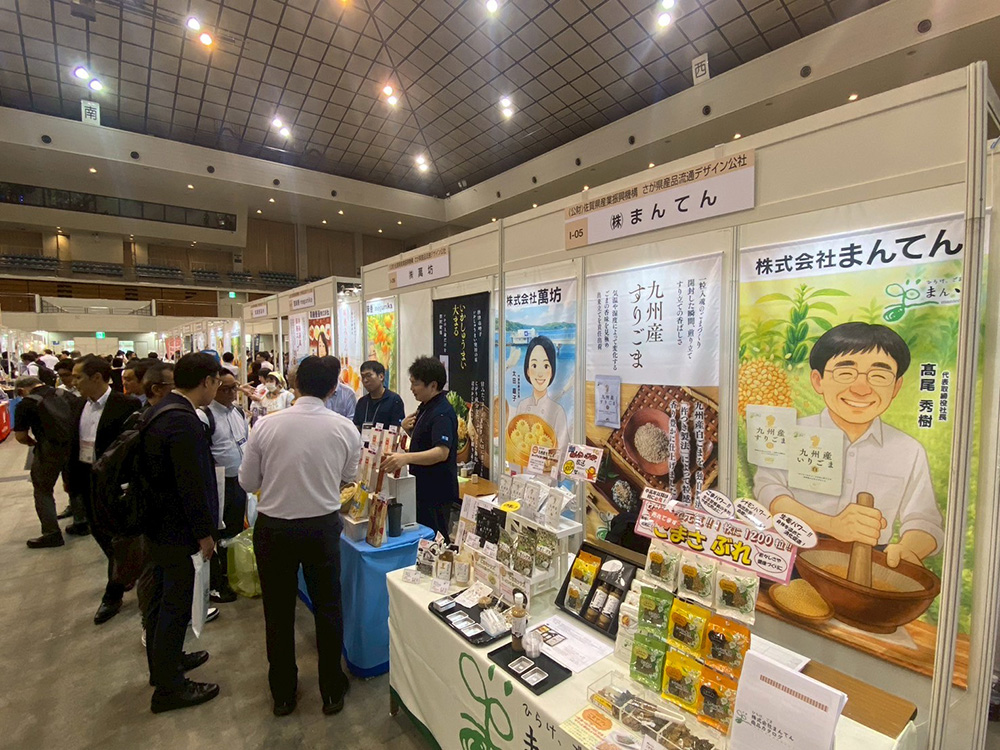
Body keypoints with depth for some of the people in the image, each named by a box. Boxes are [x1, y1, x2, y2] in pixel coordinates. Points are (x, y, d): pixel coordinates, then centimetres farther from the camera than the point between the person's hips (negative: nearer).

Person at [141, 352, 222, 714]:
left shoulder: (159, 410, 4)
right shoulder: (185, 423, -28)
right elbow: (192, 484, -26)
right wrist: (204, 533, -14)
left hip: (156, 522, 10)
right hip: (176, 530, -10)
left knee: (161, 597, 24)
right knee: (176, 606, 6)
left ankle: (163, 661, 44)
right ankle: (169, 688, 23)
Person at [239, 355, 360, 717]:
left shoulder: (266, 426, -14)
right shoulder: (346, 429, -13)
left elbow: (248, 482, -3)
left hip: (273, 528, 0)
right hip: (323, 527, 0)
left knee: (279, 612, 19)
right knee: (328, 608, 18)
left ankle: (283, 694, 37)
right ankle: (332, 690, 34)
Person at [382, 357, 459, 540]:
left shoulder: (442, 413, -21)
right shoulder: (425, 408, 10)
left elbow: (442, 452, -35)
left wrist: (406, 458, -48)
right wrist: (407, 428, -1)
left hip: (437, 492, -10)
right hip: (422, 488, 10)